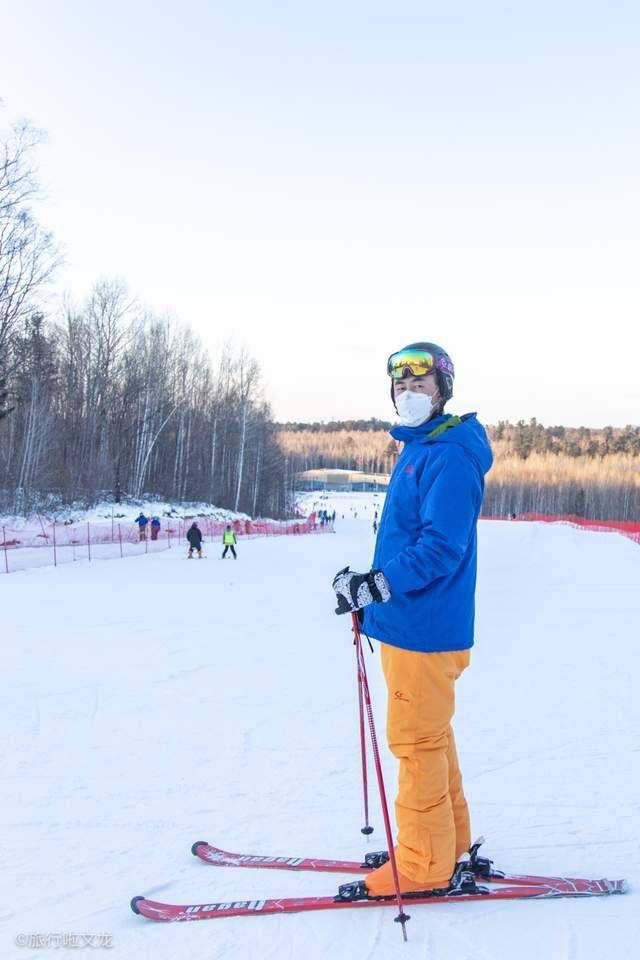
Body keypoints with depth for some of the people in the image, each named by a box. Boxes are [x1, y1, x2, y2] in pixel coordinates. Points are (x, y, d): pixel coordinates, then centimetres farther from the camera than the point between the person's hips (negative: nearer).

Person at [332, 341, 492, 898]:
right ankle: (450, 839, 35)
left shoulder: (449, 455, -17)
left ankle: (424, 865, 16)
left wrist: (376, 584, -30)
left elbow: (441, 547, -25)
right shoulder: (417, 450, 15)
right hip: (407, 621, 10)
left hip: (424, 626, -10)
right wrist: (370, 588, 13)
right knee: (430, 737, 20)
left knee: (417, 742, 1)